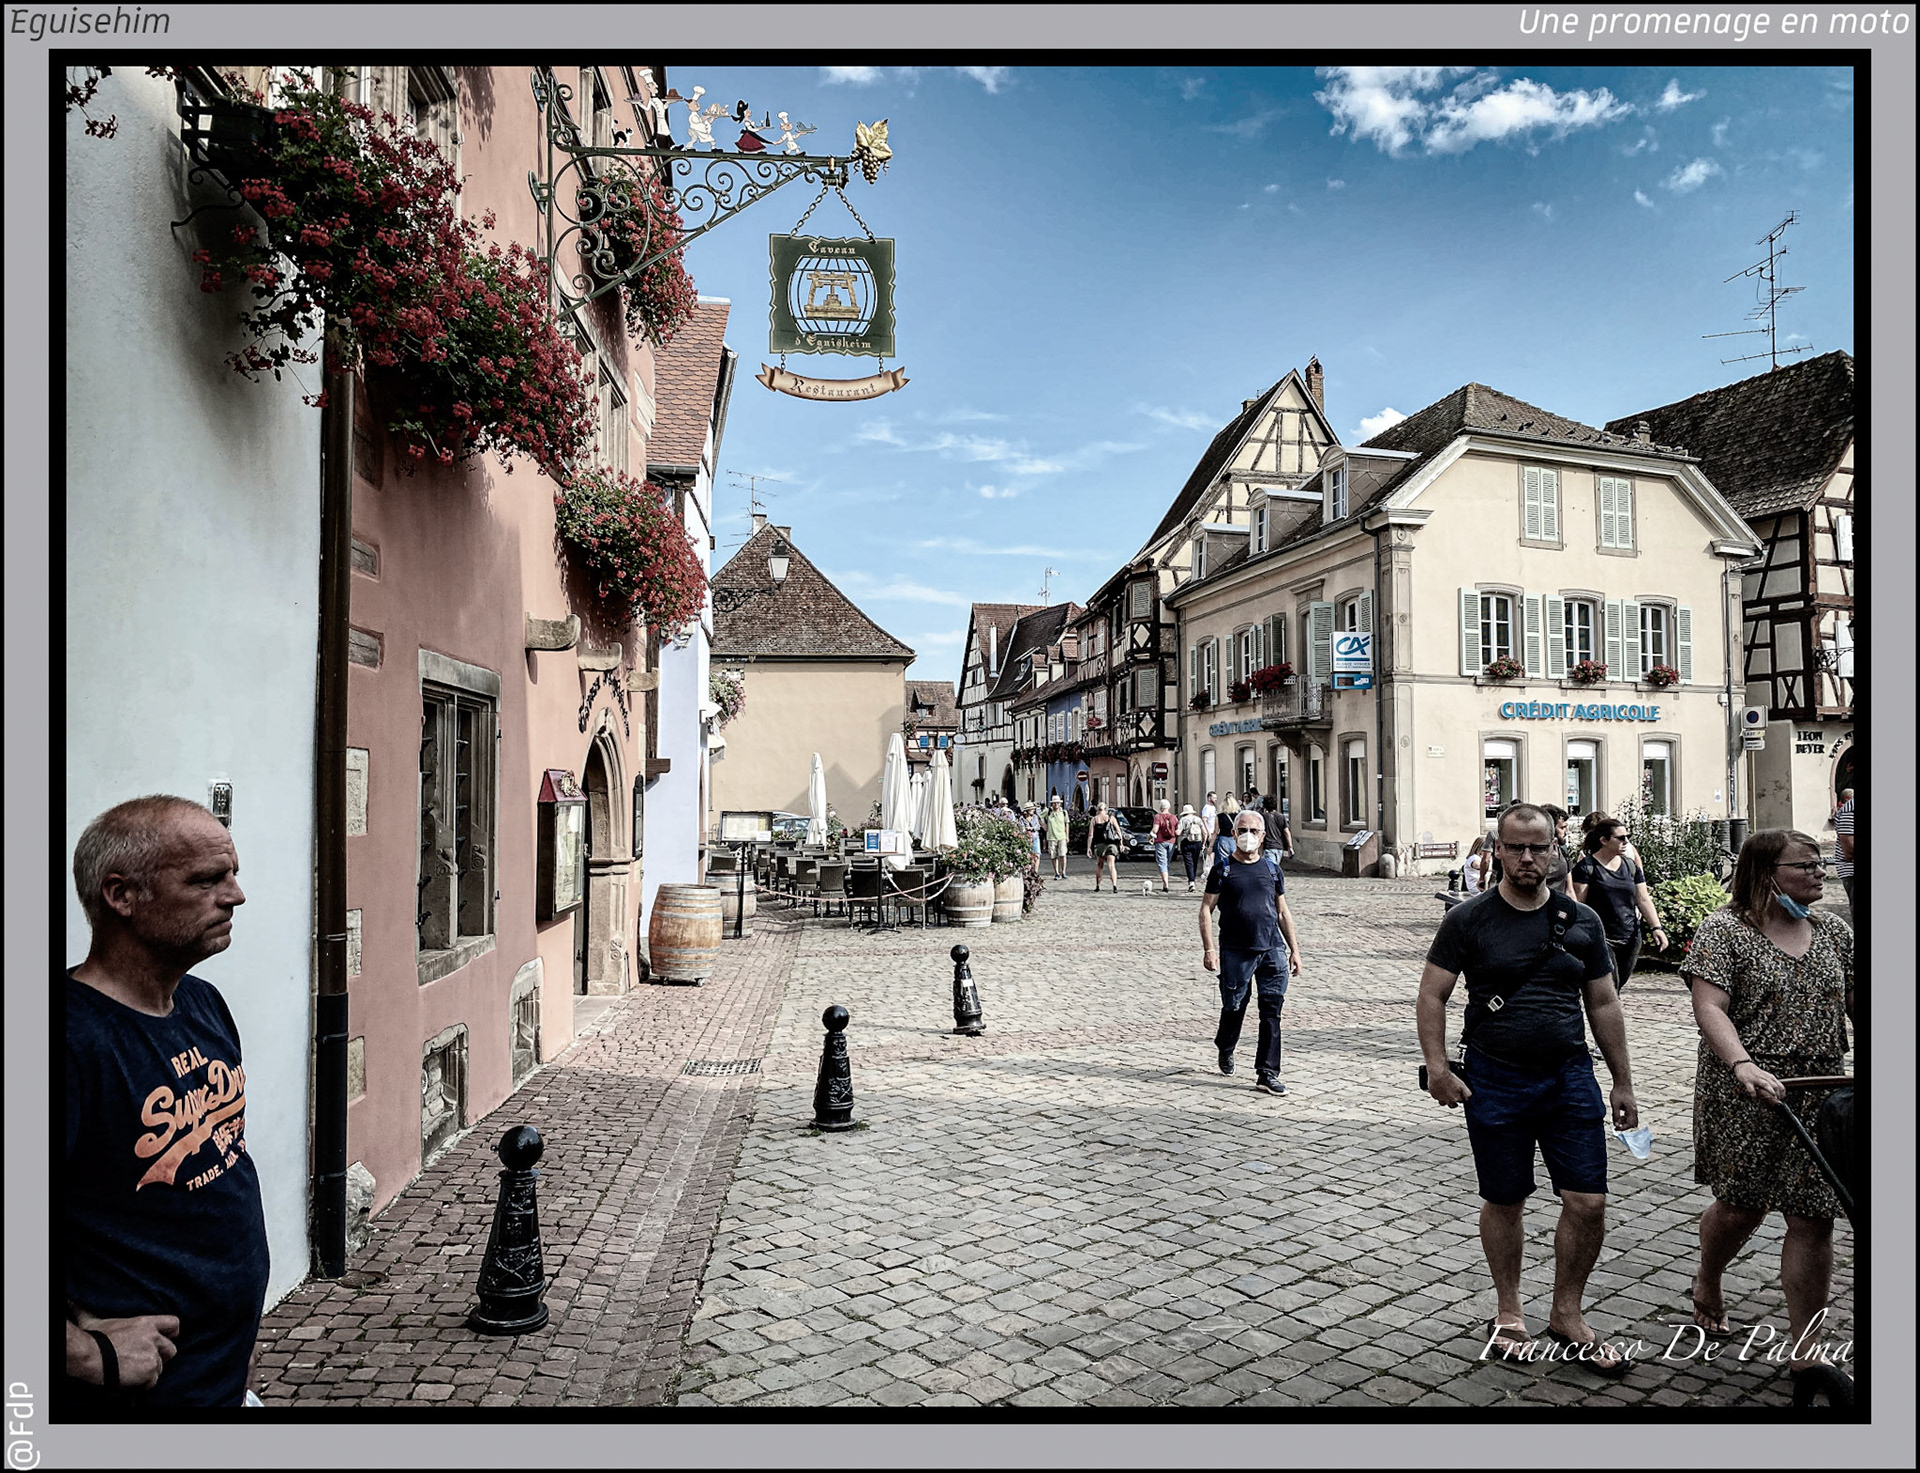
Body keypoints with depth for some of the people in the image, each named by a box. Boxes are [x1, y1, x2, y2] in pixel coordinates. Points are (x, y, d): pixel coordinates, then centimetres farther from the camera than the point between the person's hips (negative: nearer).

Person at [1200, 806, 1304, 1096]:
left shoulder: (1272, 868, 11)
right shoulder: (1223, 869, 1)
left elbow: (1283, 912, 17)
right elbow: (1206, 909, 0)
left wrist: (1294, 949, 13)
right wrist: (1208, 948, -9)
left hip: (1272, 950, 2)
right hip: (1235, 952, -2)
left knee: (1272, 1011, -3)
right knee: (1234, 1007, 7)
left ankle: (1267, 1074, 2)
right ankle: (1225, 1048, 37)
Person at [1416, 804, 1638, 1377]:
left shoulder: (1581, 920, 6)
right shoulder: (1468, 919, -4)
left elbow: (1604, 1004, 12)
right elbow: (1431, 995, -3)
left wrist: (1622, 1084, 12)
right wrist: (1437, 1066, -12)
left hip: (1570, 1077, 3)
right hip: (1494, 1082, -2)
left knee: (1588, 1202, 1)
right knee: (1504, 1202, 9)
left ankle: (1567, 1314, 23)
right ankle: (1508, 1313, 29)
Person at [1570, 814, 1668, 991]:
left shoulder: (1631, 866, 13)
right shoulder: (1587, 866, -6)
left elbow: (1643, 899, 12)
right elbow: (1578, 903, -9)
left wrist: (1656, 927, 0)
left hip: (1630, 939, 6)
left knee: (1618, 987, 11)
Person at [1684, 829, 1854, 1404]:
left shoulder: (1835, 932, 11)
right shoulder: (1724, 931, -7)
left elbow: (1856, 1004, 12)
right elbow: (1709, 1008, -15)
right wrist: (1744, 1065, -30)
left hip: (1820, 1097, 4)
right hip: (1745, 1097, -4)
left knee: (1812, 1218, 2)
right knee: (1741, 1206, 7)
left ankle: (1805, 1356, 12)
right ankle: (1706, 1283, 38)